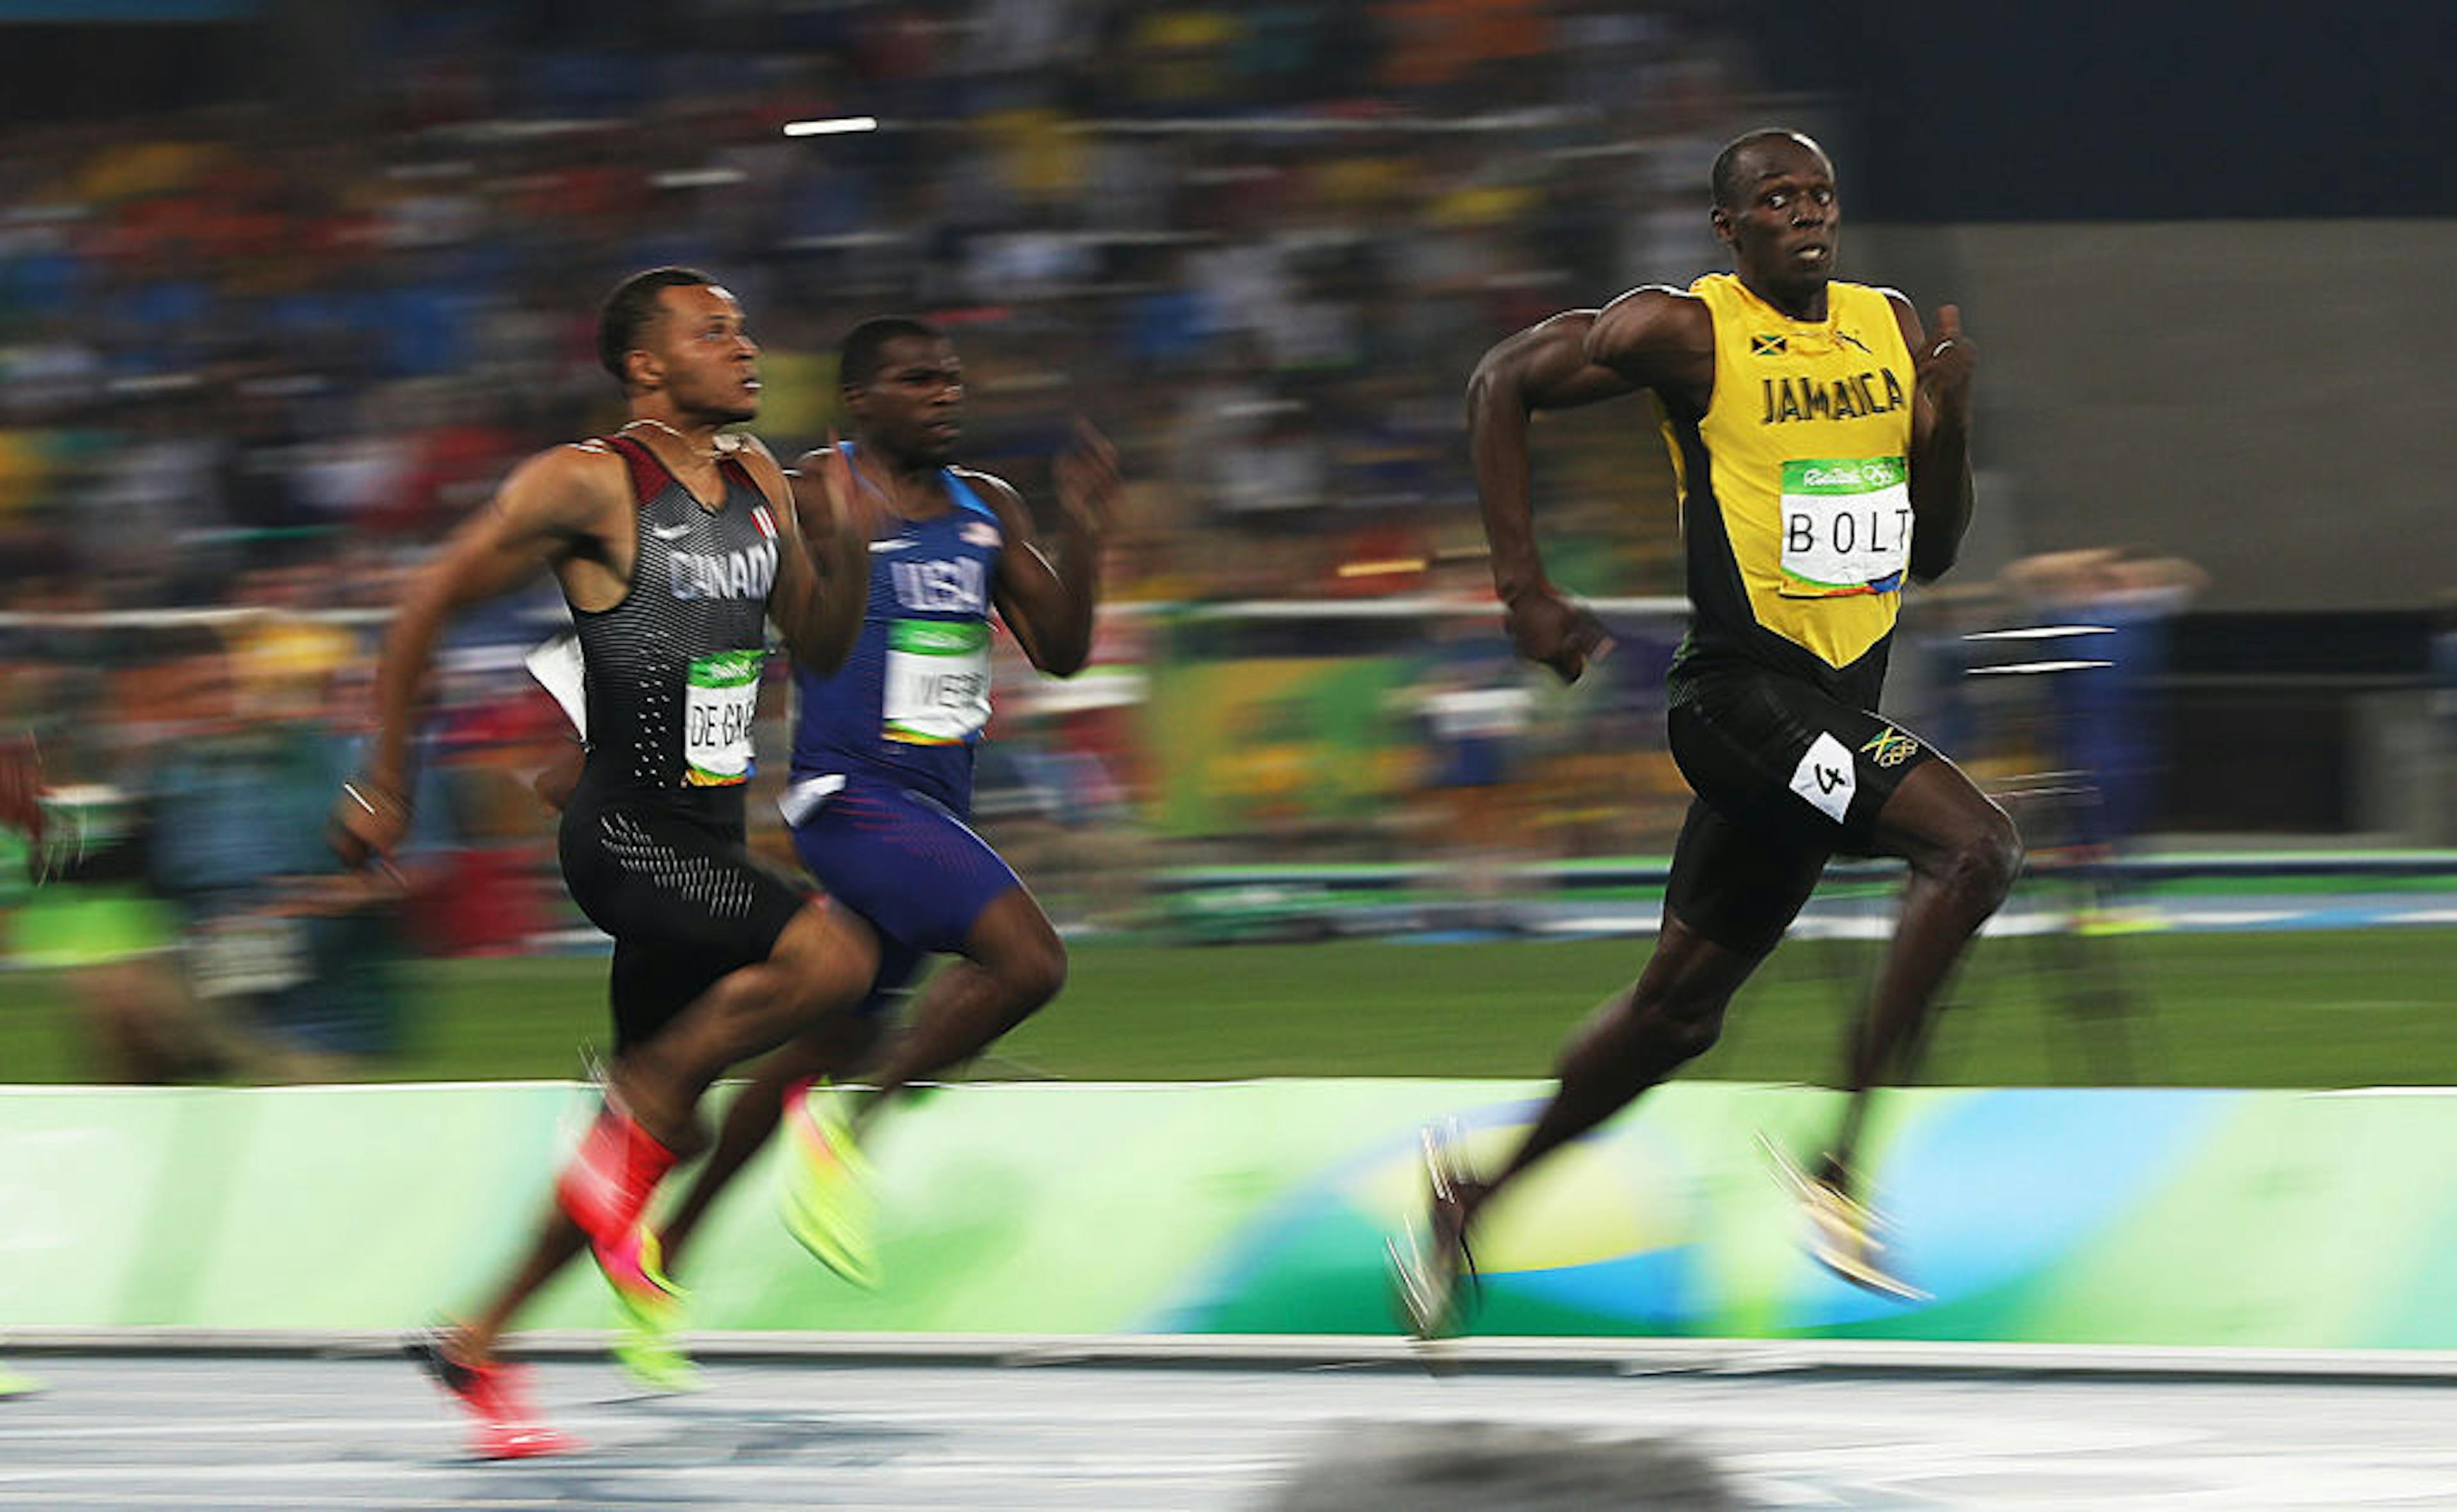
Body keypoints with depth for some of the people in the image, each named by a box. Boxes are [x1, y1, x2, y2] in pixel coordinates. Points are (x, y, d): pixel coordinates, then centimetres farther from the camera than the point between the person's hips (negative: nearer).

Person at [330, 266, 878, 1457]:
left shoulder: (760, 484, 11)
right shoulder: (588, 484, -12)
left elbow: (823, 646, 20)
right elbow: (428, 606, -7)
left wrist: (840, 538, 0)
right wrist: (384, 783, -5)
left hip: (708, 841, 8)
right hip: (624, 831, -8)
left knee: (660, 1127, 9)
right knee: (833, 954, -27)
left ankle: (475, 1346, 20)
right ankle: (641, 1095, -7)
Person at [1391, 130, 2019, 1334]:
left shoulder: (1892, 329, 12)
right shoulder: (1688, 331, -7)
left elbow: (1932, 555, 16)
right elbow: (1503, 384, -1)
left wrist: (1946, 426, -4)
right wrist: (1526, 591, -6)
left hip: (1840, 695, 7)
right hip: (1743, 684, -7)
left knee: (1680, 1009, 14)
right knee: (1974, 847, -25)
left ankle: (1473, 1197, 30)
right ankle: (1837, 1166, -22)